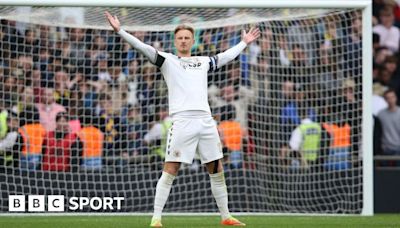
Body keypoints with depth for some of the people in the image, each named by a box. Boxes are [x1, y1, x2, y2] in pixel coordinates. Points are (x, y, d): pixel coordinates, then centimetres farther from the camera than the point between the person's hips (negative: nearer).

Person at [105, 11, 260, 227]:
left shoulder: (203, 62, 21)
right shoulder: (168, 60, 7)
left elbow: (226, 56, 37)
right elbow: (143, 47, -4)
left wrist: (244, 43, 47)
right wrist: (120, 31, -14)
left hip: (206, 122, 5)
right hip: (182, 122, -5)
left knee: (217, 171, 8)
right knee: (170, 171, -9)